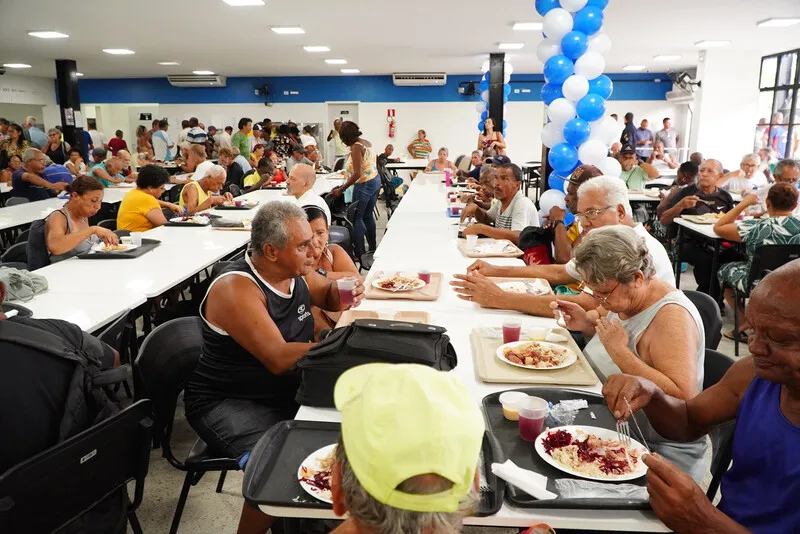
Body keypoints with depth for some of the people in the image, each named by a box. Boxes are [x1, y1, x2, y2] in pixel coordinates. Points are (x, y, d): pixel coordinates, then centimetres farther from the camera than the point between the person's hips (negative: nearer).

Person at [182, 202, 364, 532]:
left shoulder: (296, 272, -1)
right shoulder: (236, 289, -24)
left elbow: (328, 296, 20)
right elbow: (278, 358, -31)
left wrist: (345, 294, -4)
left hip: (286, 392, 8)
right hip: (226, 403, -7)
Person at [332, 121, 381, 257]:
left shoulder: (356, 147, -18)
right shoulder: (367, 142, 9)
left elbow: (357, 174, -23)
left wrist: (341, 189, -20)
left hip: (364, 185, -9)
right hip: (375, 180, 9)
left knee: (357, 218, -1)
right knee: (368, 215, 17)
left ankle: (360, 253, 1)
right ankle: (373, 247, 25)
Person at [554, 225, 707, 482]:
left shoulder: (671, 317, -23)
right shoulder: (625, 298, 0)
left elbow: (682, 399, -31)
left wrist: (620, 351, -30)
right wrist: (586, 323, 1)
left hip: (660, 455, -8)